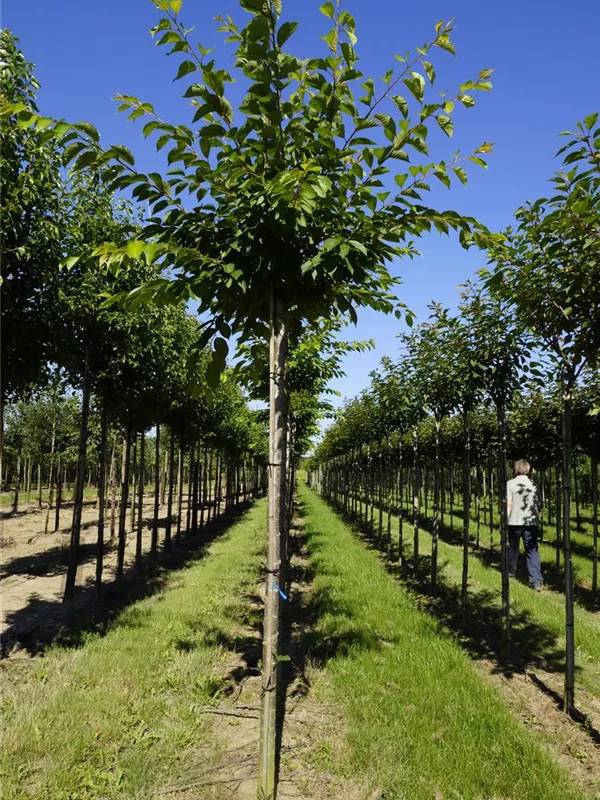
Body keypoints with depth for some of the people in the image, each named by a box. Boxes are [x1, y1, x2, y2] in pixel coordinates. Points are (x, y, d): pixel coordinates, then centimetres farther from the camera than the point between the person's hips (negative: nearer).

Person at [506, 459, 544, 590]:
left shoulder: (511, 483, -5)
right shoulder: (533, 484, 6)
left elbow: (508, 505, -8)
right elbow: (538, 505, 10)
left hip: (515, 522, -2)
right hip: (531, 522, 2)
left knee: (513, 548, 15)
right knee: (532, 551, 1)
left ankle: (512, 573, 31)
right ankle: (536, 580, -10)